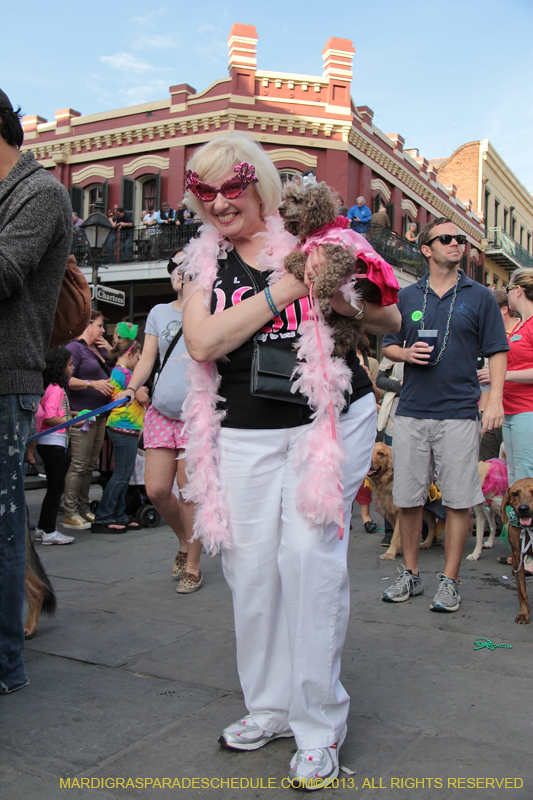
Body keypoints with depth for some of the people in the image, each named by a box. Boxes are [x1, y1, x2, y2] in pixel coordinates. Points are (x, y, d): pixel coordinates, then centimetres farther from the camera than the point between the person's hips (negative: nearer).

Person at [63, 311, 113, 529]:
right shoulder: (74, 348, -5)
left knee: (91, 464, 11)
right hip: (82, 413, -8)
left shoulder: (100, 350, 19)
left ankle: (84, 508, 18)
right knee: (78, 464, -9)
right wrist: (93, 383, -23)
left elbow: (110, 375, 28)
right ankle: (70, 513, -4)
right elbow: (67, 379, -14)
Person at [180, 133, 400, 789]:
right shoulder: (201, 263, 8)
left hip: (332, 417, -3)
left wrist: (338, 297, -18)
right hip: (246, 432, 3)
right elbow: (202, 342, -10)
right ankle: (270, 707, 27)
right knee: (251, 566, 6)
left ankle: (319, 725, 7)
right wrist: (283, 289, -14)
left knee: (309, 552, -11)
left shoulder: (311, 239, 2)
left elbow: (391, 322, 2)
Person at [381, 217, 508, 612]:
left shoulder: (480, 296, 6)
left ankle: (450, 580, 14)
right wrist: (407, 353, -6)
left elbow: (496, 351, 4)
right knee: (407, 498, 6)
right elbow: (388, 346, 16)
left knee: (459, 500, 1)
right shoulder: (406, 297, 11)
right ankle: (410, 574, 22)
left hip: (460, 413, -2)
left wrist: (495, 399, -8)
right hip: (412, 412, 2)